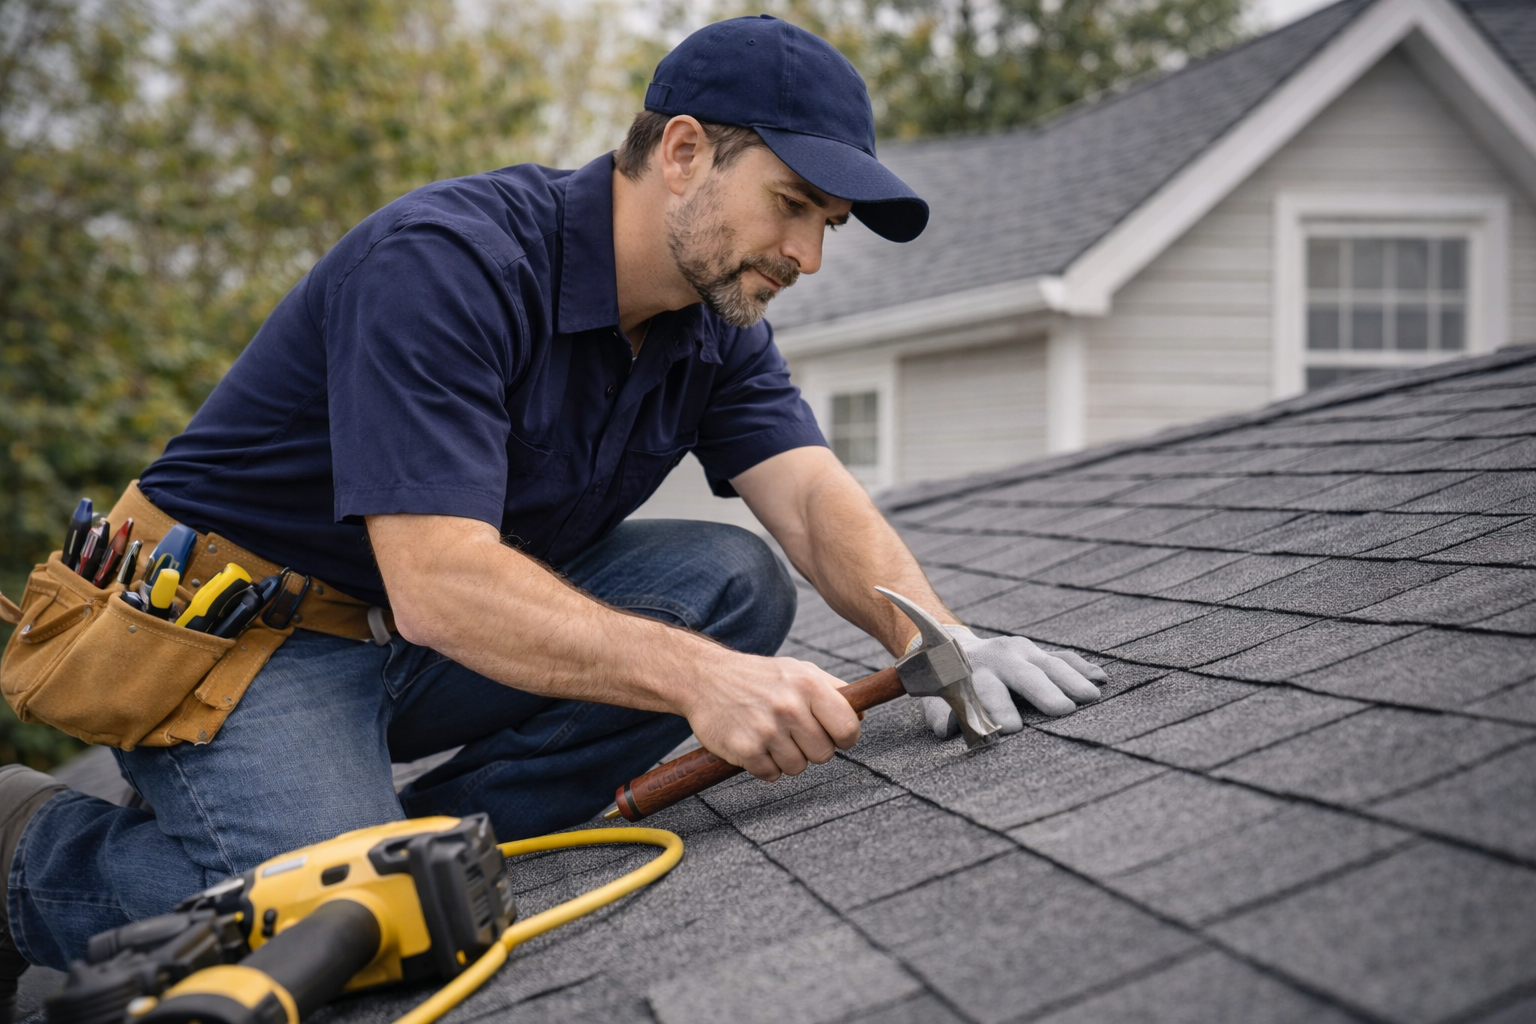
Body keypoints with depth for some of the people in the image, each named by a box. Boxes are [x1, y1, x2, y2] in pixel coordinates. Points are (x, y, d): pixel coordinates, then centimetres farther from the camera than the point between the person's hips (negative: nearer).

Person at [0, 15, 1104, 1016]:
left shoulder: (717, 324, 0)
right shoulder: (445, 259, -26)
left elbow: (813, 496, -10)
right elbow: (439, 585, -33)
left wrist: (935, 638, -29)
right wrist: (700, 676, -43)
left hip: (437, 642, 7)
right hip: (246, 632, -7)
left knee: (735, 582, -11)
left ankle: (417, 840, -7)